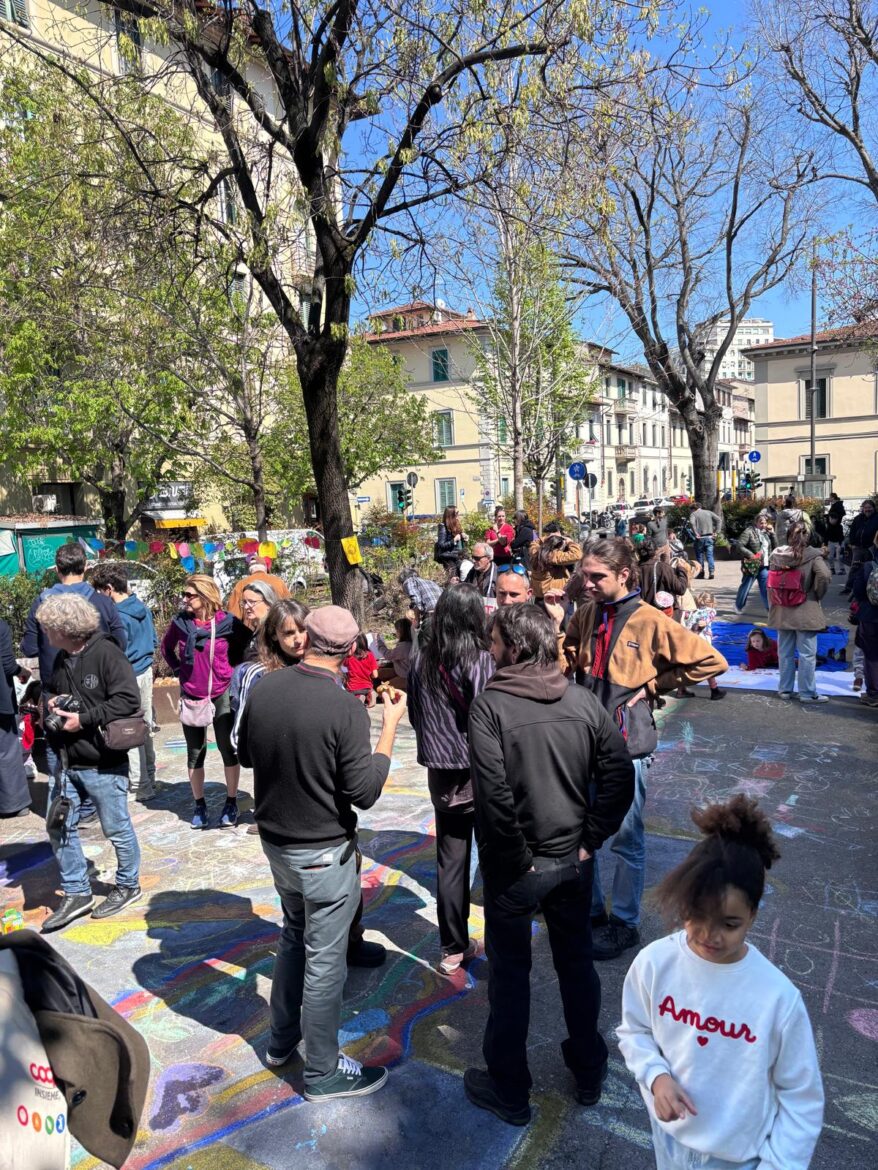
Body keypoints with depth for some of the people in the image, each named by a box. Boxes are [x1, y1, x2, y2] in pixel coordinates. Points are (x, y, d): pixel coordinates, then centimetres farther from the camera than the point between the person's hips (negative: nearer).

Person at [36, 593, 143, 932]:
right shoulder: (62, 659, 8)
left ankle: (128, 886, 29)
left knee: (116, 829, 8)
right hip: (69, 764, 8)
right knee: (59, 827, 12)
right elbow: (52, 689, 27)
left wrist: (83, 719, -21)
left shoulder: (106, 654, -17)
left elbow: (128, 700, -25)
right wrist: (52, 702, 4)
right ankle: (76, 893, 27)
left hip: (103, 765, -8)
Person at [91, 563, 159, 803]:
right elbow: (154, 641, 13)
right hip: (146, 672, 8)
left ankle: (139, 788, 10)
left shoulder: (117, 616, -20)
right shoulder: (143, 608, 4)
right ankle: (149, 780, 29)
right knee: (145, 728, 17)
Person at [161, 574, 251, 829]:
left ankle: (231, 803, 22)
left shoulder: (227, 622, -12)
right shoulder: (180, 622, -5)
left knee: (228, 749, 7)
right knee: (195, 752, 11)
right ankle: (199, 805, 25)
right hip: (191, 698, 2)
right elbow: (166, 647, 13)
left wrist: (232, 670, -3)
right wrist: (178, 670, 2)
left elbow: (245, 644, 4)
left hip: (222, 695, -2)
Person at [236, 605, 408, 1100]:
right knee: (325, 961, 10)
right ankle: (323, 1073, 28)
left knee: (294, 935, 28)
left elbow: (247, 754, 9)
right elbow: (365, 792, -21)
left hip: (275, 841, 7)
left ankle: (282, 1040, 44)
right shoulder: (346, 708, -26)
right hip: (325, 851, -6)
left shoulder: (264, 688, -7)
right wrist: (391, 725, -14)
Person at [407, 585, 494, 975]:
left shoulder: (421, 658, -1)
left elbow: (414, 715, 8)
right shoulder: (479, 660, -17)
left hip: (439, 774, 4)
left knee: (449, 862, 13)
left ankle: (453, 950, 23)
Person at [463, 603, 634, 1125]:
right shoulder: (584, 701, -5)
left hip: (517, 867, -4)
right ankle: (589, 1071, 41)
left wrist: (517, 859, -14)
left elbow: (493, 793, -26)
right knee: (577, 961, 22)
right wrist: (591, 840, -2)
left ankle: (509, 1090, 31)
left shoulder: (490, 706, -19)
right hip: (574, 860, 4)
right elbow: (620, 773, -6)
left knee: (510, 972, 14)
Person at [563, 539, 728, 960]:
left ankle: (624, 922, 26)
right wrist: (580, 677, 4)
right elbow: (569, 653, 23)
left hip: (626, 744, -5)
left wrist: (654, 686, -10)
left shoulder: (651, 622, -14)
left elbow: (711, 661, -12)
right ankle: (590, 909, 34)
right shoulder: (585, 616, 2)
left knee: (626, 838, 9)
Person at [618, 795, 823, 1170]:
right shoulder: (654, 962, -21)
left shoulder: (778, 997, -27)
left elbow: (802, 1098, -13)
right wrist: (656, 1075, -19)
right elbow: (633, 1031, -3)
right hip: (671, 1134, 2)